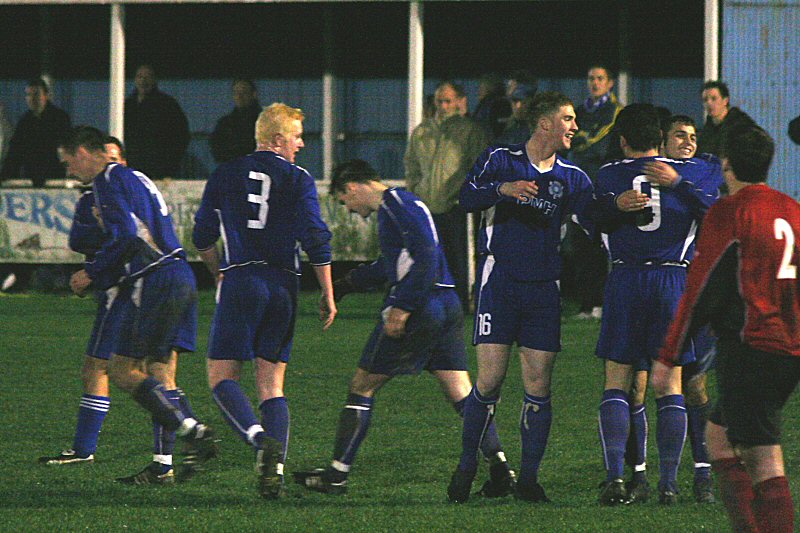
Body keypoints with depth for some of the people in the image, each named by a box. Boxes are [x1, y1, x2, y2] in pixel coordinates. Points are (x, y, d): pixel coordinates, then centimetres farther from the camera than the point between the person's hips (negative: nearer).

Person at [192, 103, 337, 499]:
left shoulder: (225, 175, 7)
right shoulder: (298, 180, 2)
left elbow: (203, 237, 14)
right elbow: (317, 240, -5)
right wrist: (328, 296, 2)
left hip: (240, 282, -1)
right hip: (283, 285, 1)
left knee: (222, 376, 2)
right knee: (272, 384, 8)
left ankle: (260, 438, -24)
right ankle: (275, 466, -8)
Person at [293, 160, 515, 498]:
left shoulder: (396, 205, -9)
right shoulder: (398, 203, 21)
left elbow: (426, 257, -20)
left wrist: (402, 308, -22)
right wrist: (345, 285, 36)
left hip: (417, 311, -9)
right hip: (448, 306, 9)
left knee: (362, 387, 1)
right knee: (460, 392, 5)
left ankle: (338, 474, 3)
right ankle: (499, 468, -7)